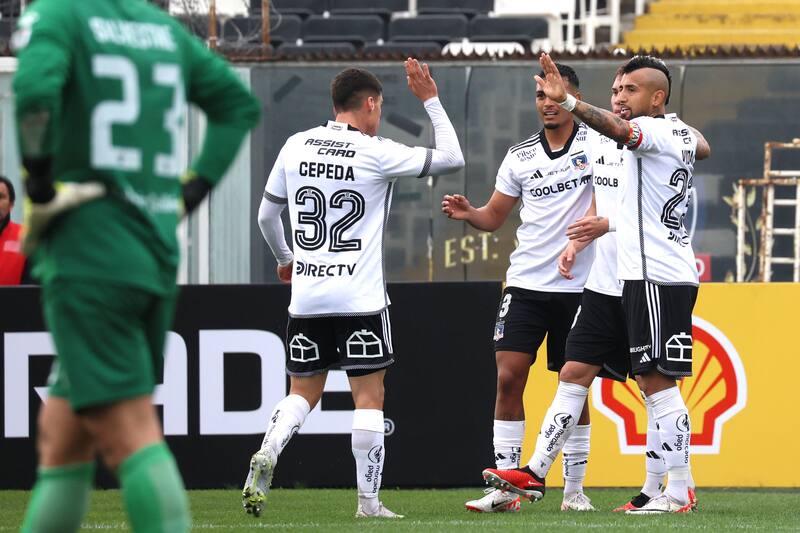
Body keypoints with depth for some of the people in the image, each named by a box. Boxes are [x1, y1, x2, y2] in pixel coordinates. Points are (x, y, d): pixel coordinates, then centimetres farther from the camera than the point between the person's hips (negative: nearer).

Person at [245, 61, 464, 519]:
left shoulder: (296, 147, 5)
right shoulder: (377, 154, -9)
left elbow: (266, 214, 15)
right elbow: (452, 158, -4)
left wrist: (284, 258, 33)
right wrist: (431, 100, 4)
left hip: (306, 296, 4)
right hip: (360, 300, -4)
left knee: (302, 394, 14)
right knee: (369, 398, 2)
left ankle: (267, 454, -12)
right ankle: (369, 502, 1)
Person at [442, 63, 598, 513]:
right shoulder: (521, 156, 9)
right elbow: (494, 216, 15)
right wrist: (467, 213, -6)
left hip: (578, 285, -3)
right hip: (527, 283, 3)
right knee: (509, 377, -7)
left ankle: (575, 488, 13)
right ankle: (506, 486, -4)